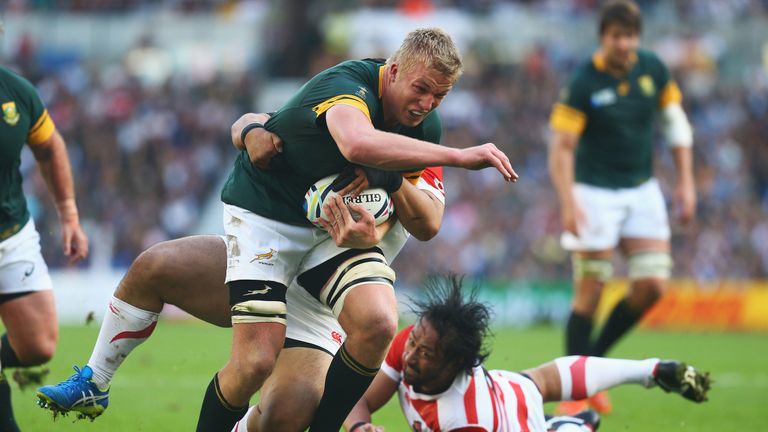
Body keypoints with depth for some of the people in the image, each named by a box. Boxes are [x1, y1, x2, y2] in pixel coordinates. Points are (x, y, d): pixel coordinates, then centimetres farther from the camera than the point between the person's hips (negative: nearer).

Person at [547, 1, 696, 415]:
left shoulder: (652, 69, 0)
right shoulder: (583, 84, -14)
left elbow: (676, 122, 10)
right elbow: (561, 147, -14)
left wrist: (685, 182, 5)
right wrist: (568, 203, -25)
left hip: (642, 190, 5)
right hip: (595, 193, -5)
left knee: (652, 284, -6)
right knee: (589, 294, -7)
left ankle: (593, 358, 14)